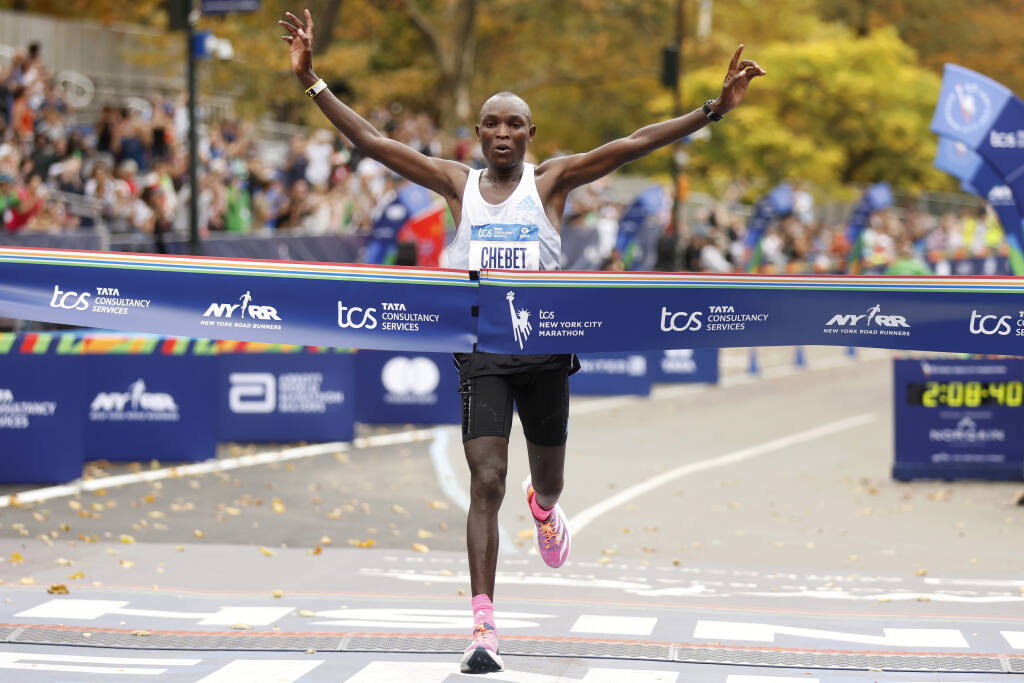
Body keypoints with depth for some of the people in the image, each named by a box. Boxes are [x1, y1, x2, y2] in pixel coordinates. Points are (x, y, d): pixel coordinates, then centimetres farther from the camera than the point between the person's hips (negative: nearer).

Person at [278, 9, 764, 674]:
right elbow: (371, 141, 2)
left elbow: (633, 145, -8)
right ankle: (484, 629, -16)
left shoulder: (551, 180, 1)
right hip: (481, 349, -1)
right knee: (486, 483, -13)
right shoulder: (460, 183, 4)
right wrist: (312, 80, -4)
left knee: (547, 477, 17)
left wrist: (714, 109, -16)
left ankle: (545, 506, 58)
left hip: (545, 347, 1)